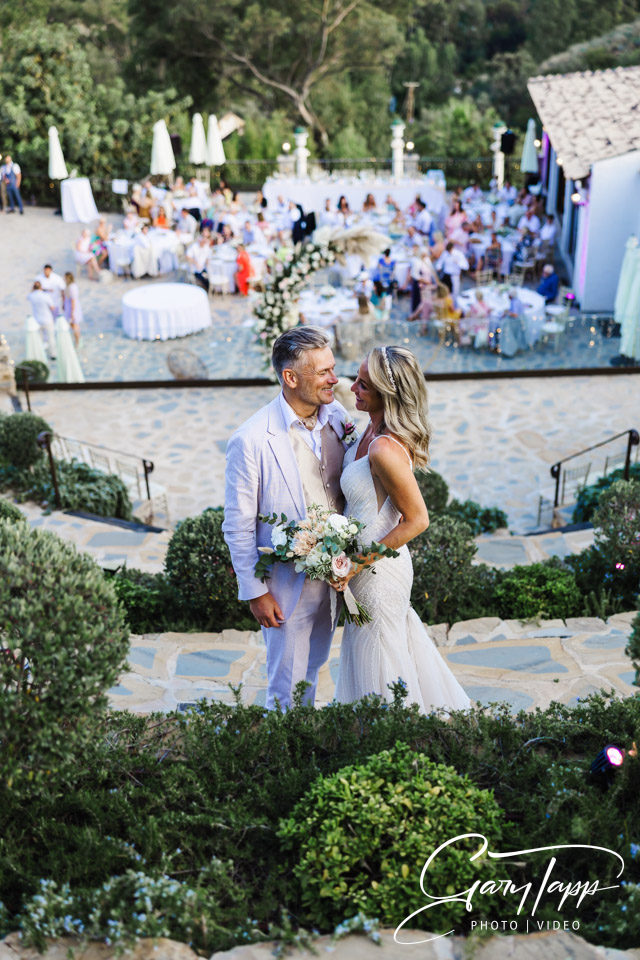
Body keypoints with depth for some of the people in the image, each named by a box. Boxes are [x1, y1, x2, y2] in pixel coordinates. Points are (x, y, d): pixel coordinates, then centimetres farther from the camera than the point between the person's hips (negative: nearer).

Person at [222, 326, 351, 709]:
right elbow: (238, 526, -15)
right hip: (287, 584, -5)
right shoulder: (251, 441, -24)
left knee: (314, 666, 27)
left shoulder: (337, 415, -6)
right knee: (288, 683, 13)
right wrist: (255, 592, -11)